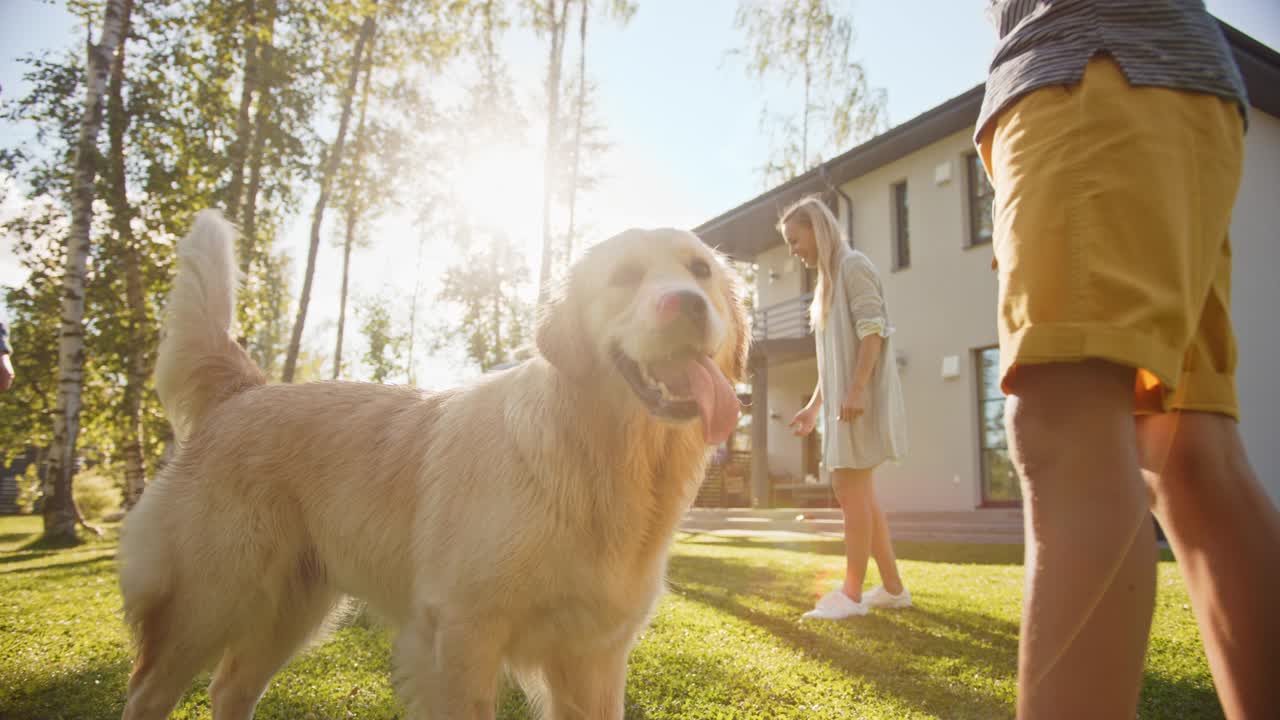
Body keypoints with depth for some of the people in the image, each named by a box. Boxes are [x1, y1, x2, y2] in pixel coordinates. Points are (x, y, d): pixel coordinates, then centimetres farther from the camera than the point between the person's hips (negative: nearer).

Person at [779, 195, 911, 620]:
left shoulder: (853, 265, -6)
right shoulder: (829, 278, 21)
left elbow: (872, 330, -17)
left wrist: (856, 390, -25)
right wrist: (814, 405, 20)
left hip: (861, 397, -10)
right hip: (842, 400, 10)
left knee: (853, 492, -8)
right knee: (853, 492, 10)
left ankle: (852, 593, -2)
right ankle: (892, 587, 16)